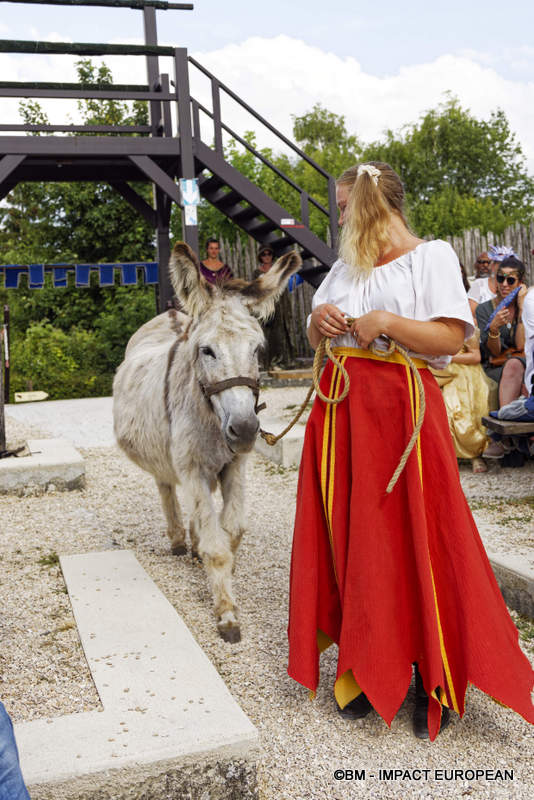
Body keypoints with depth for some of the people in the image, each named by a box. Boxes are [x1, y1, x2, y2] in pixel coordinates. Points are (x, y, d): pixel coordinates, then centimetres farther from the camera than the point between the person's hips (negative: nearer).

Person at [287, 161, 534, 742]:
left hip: (402, 406, -6)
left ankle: (434, 681, 13)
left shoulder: (431, 256, 0)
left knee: (414, 538, -3)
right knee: (352, 536, 7)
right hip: (342, 408, 6)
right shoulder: (346, 266, 19)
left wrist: (385, 322, -18)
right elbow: (315, 337, 22)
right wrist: (321, 321, 1)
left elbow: (450, 337, -10)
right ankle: (370, 671, 20)